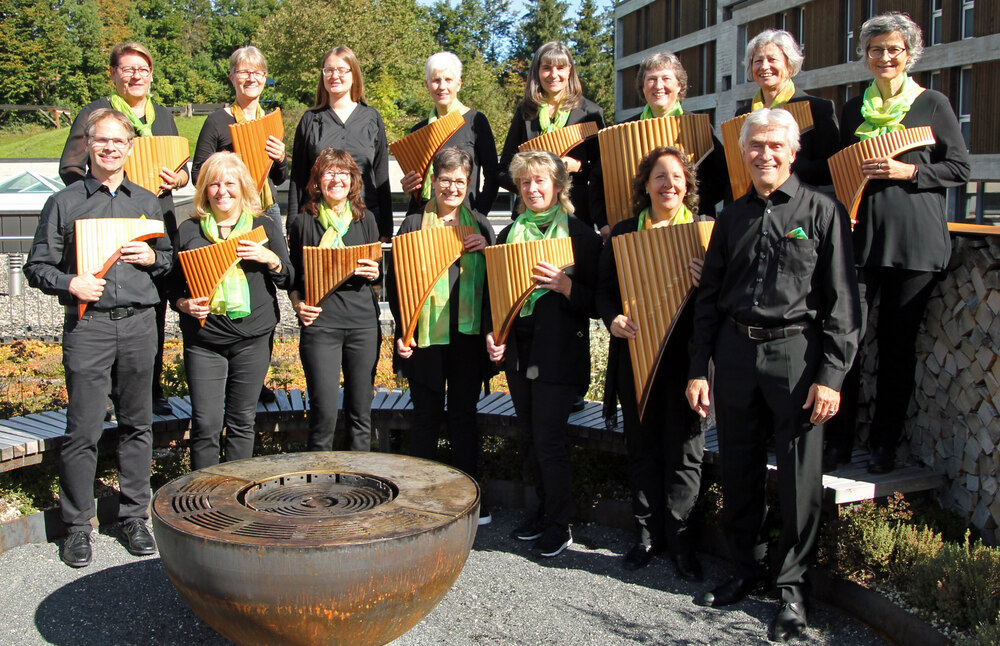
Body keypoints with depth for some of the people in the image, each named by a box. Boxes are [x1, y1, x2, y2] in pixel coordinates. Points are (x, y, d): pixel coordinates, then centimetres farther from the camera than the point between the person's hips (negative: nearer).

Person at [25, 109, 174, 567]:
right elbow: (37, 267, 5)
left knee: (137, 424, 8)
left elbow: (170, 259, 20)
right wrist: (70, 283, -13)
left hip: (139, 323, 3)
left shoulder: (148, 203, 13)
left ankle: (133, 516, 20)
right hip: (87, 326, -2)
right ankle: (77, 526, 10)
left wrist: (152, 257, -1)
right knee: (83, 429, -2)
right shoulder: (64, 203, 5)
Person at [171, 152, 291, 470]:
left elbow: (289, 280, 6)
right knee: (205, 424, -3)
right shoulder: (188, 231, 6)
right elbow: (173, 285, 10)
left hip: (253, 339, 0)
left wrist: (270, 259, -13)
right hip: (203, 340, 0)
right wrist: (183, 304, -11)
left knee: (242, 422, 8)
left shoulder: (265, 226, 6)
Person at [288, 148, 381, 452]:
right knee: (324, 412, -5)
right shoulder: (304, 223, 6)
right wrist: (298, 304, -6)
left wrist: (374, 272, -6)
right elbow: (293, 276, 12)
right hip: (320, 322, -2)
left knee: (361, 411, 7)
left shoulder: (365, 219, 11)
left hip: (363, 321, 2)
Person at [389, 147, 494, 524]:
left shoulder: (480, 225, 10)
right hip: (426, 336, -2)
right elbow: (396, 281, 0)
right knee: (427, 416, 5)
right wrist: (402, 331, -9)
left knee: (464, 415, 10)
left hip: (468, 335, 2)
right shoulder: (414, 224, 1)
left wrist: (487, 252, -9)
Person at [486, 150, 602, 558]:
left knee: (549, 440, -4)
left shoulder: (582, 236, -4)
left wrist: (563, 284, -23)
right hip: (517, 352, 6)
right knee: (533, 439, 14)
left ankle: (558, 525, 10)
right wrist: (492, 334, 1)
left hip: (558, 355, -6)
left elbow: (596, 302, -7)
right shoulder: (508, 235, 12)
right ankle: (544, 511, 28)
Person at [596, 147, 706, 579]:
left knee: (683, 450, 3)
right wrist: (612, 318, -10)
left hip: (685, 356, -2)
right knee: (642, 448, 10)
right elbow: (604, 289, 9)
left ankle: (678, 536, 17)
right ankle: (648, 533, 23)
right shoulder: (624, 233, 9)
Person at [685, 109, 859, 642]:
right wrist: (698, 368, 8)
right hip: (735, 352, 4)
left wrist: (830, 376, -10)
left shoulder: (823, 211, 0)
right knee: (738, 468, 11)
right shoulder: (731, 217, 13)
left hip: (795, 350, -4)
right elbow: (708, 297, 14)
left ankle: (792, 585, 16)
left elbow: (842, 302, -4)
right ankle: (746, 568, 28)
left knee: (799, 474, 1)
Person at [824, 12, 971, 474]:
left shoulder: (933, 104, 5)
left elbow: (959, 169, 1)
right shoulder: (854, 109, 15)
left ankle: (885, 444, 15)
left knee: (897, 342, 4)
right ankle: (840, 439, 7)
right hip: (859, 234, 3)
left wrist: (908, 171, -13)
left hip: (914, 240, -2)